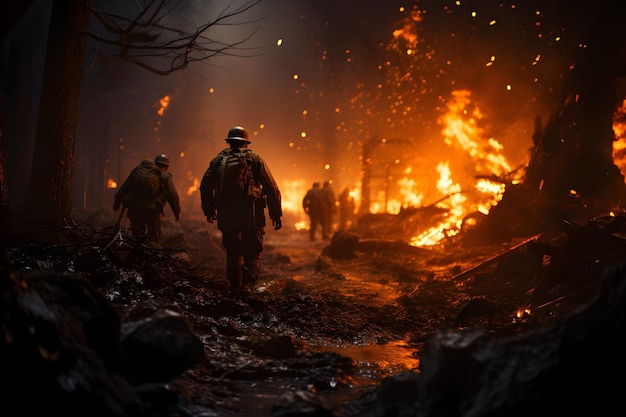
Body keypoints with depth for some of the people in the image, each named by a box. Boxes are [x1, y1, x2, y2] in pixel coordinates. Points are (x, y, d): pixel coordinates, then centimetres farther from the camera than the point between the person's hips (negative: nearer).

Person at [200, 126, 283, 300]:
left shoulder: (218, 160, 9)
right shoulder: (255, 158, 3)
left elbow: (205, 186, 10)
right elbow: (272, 188, -2)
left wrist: (209, 210, 23)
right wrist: (276, 214, 3)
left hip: (227, 216, 2)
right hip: (251, 216, -2)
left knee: (233, 254, 15)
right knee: (253, 254, 6)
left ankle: (235, 291, 16)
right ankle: (247, 285, -15)